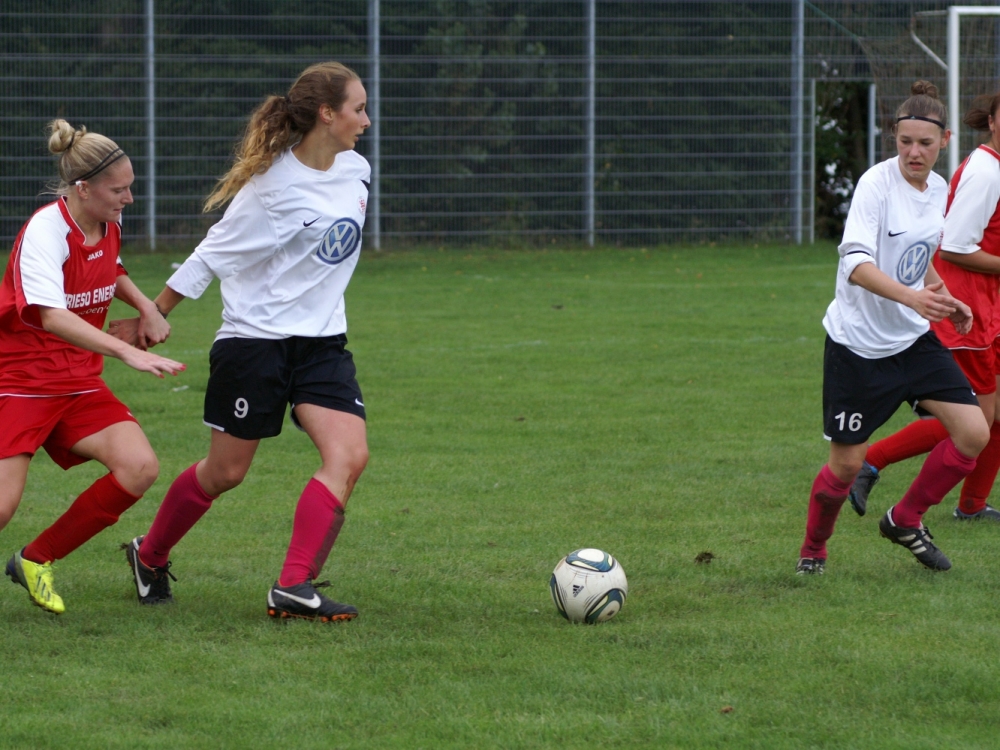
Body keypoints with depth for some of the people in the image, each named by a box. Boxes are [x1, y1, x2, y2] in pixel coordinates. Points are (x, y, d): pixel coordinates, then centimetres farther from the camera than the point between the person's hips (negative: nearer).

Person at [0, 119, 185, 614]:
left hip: (78, 383, 7)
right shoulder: (45, 231, -21)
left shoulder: (109, 225, 2)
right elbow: (51, 316, -37)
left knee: (139, 467, -15)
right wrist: (129, 354, -45)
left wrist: (146, 307, 10)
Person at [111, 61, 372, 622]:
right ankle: (150, 556, 31)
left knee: (350, 455, -15)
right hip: (255, 339, -6)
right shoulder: (273, 187, -18)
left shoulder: (355, 171, 3)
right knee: (224, 472, 5)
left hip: (322, 340, 6)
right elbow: (213, 256, -10)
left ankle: (295, 586, -18)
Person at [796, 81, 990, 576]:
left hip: (913, 339, 6)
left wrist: (941, 300, 7)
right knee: (847, 464, -2)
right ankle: (813, 549, 26)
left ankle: (905, 521, 15)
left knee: (973, 432, -6)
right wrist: (910, 296, -44)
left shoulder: (939, 190, 4)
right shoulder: (877, 183, -18)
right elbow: (856, 263, -31)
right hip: (858, 344, -6)